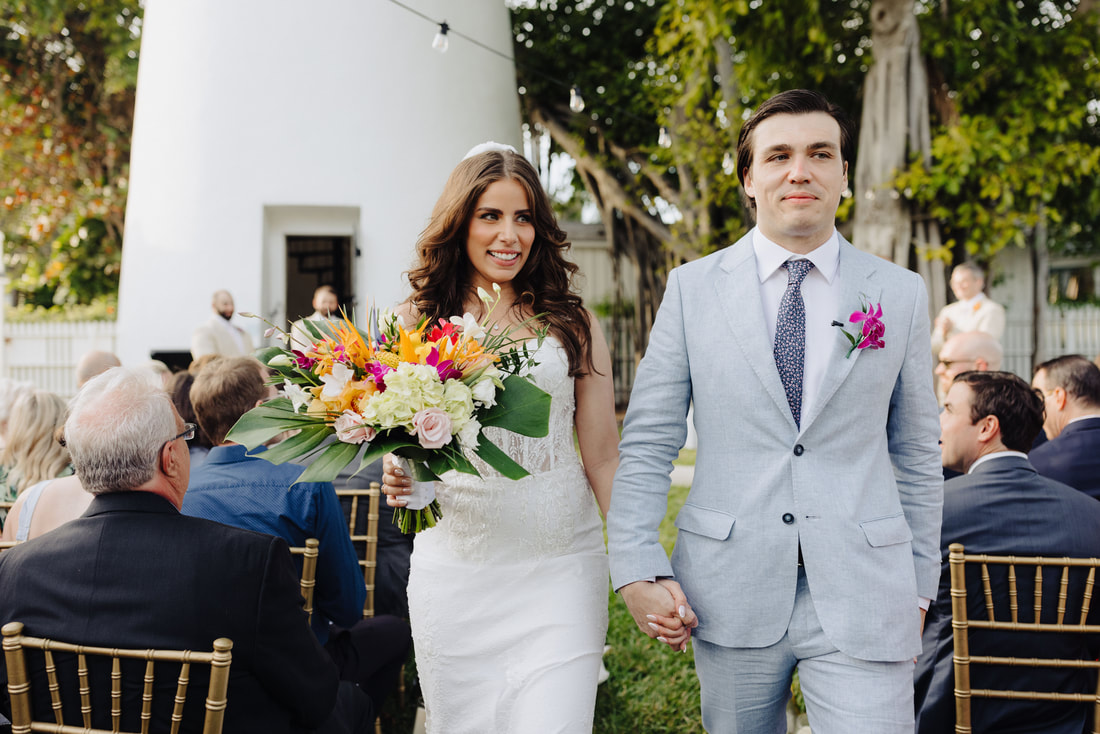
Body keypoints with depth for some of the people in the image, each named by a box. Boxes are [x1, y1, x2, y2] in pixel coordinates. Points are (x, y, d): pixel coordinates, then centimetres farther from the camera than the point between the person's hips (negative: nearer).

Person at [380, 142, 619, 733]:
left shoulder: (574, 325, 3)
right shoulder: (414, 323, 5)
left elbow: (602, 457, 4)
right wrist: (398, 478, -11)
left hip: (558, 569, -1)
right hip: (454, 569, 1)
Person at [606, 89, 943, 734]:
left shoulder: (902, 294, 5)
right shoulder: (693, 288, 3)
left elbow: (916, 455, 10)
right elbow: (647, 443, 2)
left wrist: (920, 585, 11)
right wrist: (638, 570, -6)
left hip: (862, 596, 0)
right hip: (729, 594, 0)